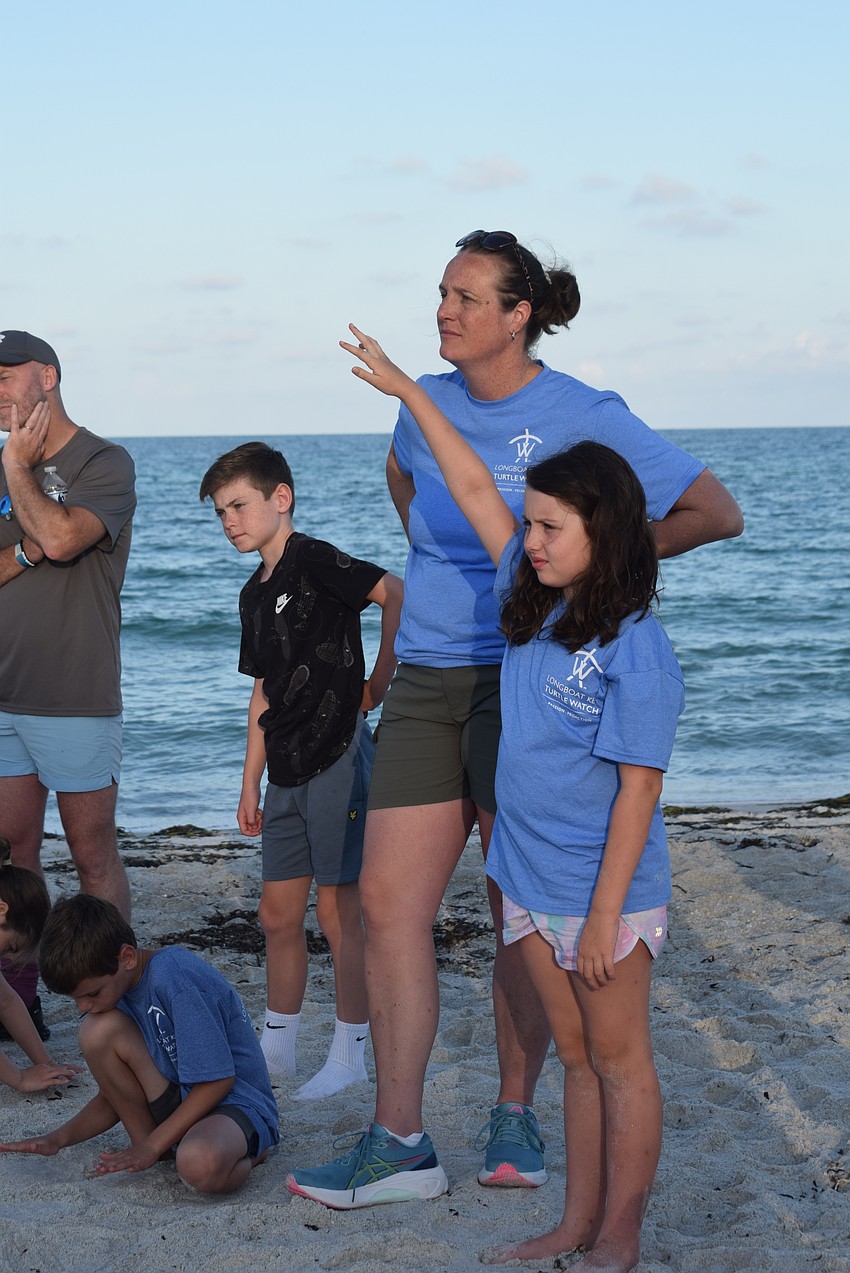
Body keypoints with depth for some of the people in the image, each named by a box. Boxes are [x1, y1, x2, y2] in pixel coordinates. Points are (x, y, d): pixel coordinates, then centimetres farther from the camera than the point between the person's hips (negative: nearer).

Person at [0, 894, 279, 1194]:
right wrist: (59, 1138, -4)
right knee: (97, 1029, -15)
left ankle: (246, 1153, -6)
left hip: (237, 1103, -7)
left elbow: (217, 1080, -21)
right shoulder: (117, 986, 2)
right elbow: (116, 1096, 10)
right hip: (179, 1100, 7)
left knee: (201, 1166, -41)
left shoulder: (175, 977, -23)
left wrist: (151, 1147, -19)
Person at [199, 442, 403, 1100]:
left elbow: (397, 593, -24)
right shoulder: (256, 593, 16)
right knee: (279, 912, 12)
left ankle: (351, 1052, 7)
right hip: (288, 772, 8)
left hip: (338, 756, -8)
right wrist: (251, 785, 20)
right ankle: (278, 1044, 24)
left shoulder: (313, 560, -10)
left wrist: (379, 681, -16)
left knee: (337, 910, -2)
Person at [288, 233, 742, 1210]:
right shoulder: (425, 404, 9)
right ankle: (398, 1139, 4)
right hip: (427, 680, 5)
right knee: (388, 900, -3)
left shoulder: (583, 419, -8)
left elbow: (716, 513, -6)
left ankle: (515, 1115, 22)